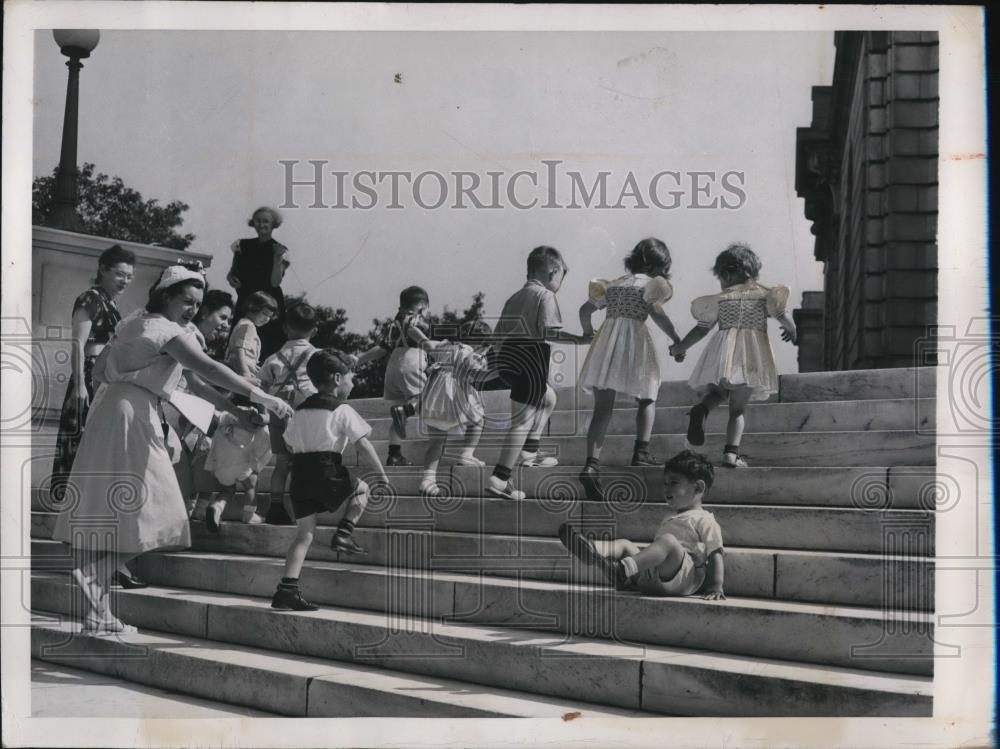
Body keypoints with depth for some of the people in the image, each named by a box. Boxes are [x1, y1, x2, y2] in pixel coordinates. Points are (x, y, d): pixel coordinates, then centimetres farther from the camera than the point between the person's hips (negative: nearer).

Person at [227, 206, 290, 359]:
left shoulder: (280, 250, 0)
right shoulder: (243, 246, 8)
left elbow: (275, 282, -9)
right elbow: (233, 272, 16)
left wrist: (278, 258, -20)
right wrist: (231, 278, -6)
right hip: (245, 303, 3)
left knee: (267, 349, -9)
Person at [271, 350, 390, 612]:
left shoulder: (300, 411, 18)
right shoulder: (342, 410, -1)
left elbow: (289, 444, 22)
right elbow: (363, 444, -4)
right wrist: (381, 474, 1)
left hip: (300, 474, 6)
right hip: (327, 472, -6)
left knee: (304, 534, 7)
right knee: (361, 488, 22)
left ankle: (286, 591, -2)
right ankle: (343, 535, 5)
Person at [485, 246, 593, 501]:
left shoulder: (515, 297, 20)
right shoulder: (545, 295, -3)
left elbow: (499, 333, 17)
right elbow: (548, 331, -15)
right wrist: (580, 339, -10)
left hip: (506, 359, 9)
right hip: (529, 361, -9)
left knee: (548, 397, 30)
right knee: (523, 420, -9)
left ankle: (528, 452, 32)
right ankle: (499, 478, -17)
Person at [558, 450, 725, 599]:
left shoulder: (704, 521, 6)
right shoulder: (669, 519, 33)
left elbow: (715, 554, -3)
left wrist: (716, 587, -12)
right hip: (650, 579, 8)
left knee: (668, 540, -32)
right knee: (625, 544, 1)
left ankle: (623, 569, -55)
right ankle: (591, 551, -33)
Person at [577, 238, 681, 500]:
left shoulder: (614, 284, 21)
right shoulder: (652, 283, 5)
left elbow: (585, 310, 20)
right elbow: (656, 312, -12)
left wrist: (588, 333, 38)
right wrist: (676, 340, -4)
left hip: (605, 342, 4)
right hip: (634, 342, -4)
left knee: (602, 409, 0)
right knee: (646, 400, 20)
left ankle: (591, 464, -16)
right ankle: (641, 451, 6)